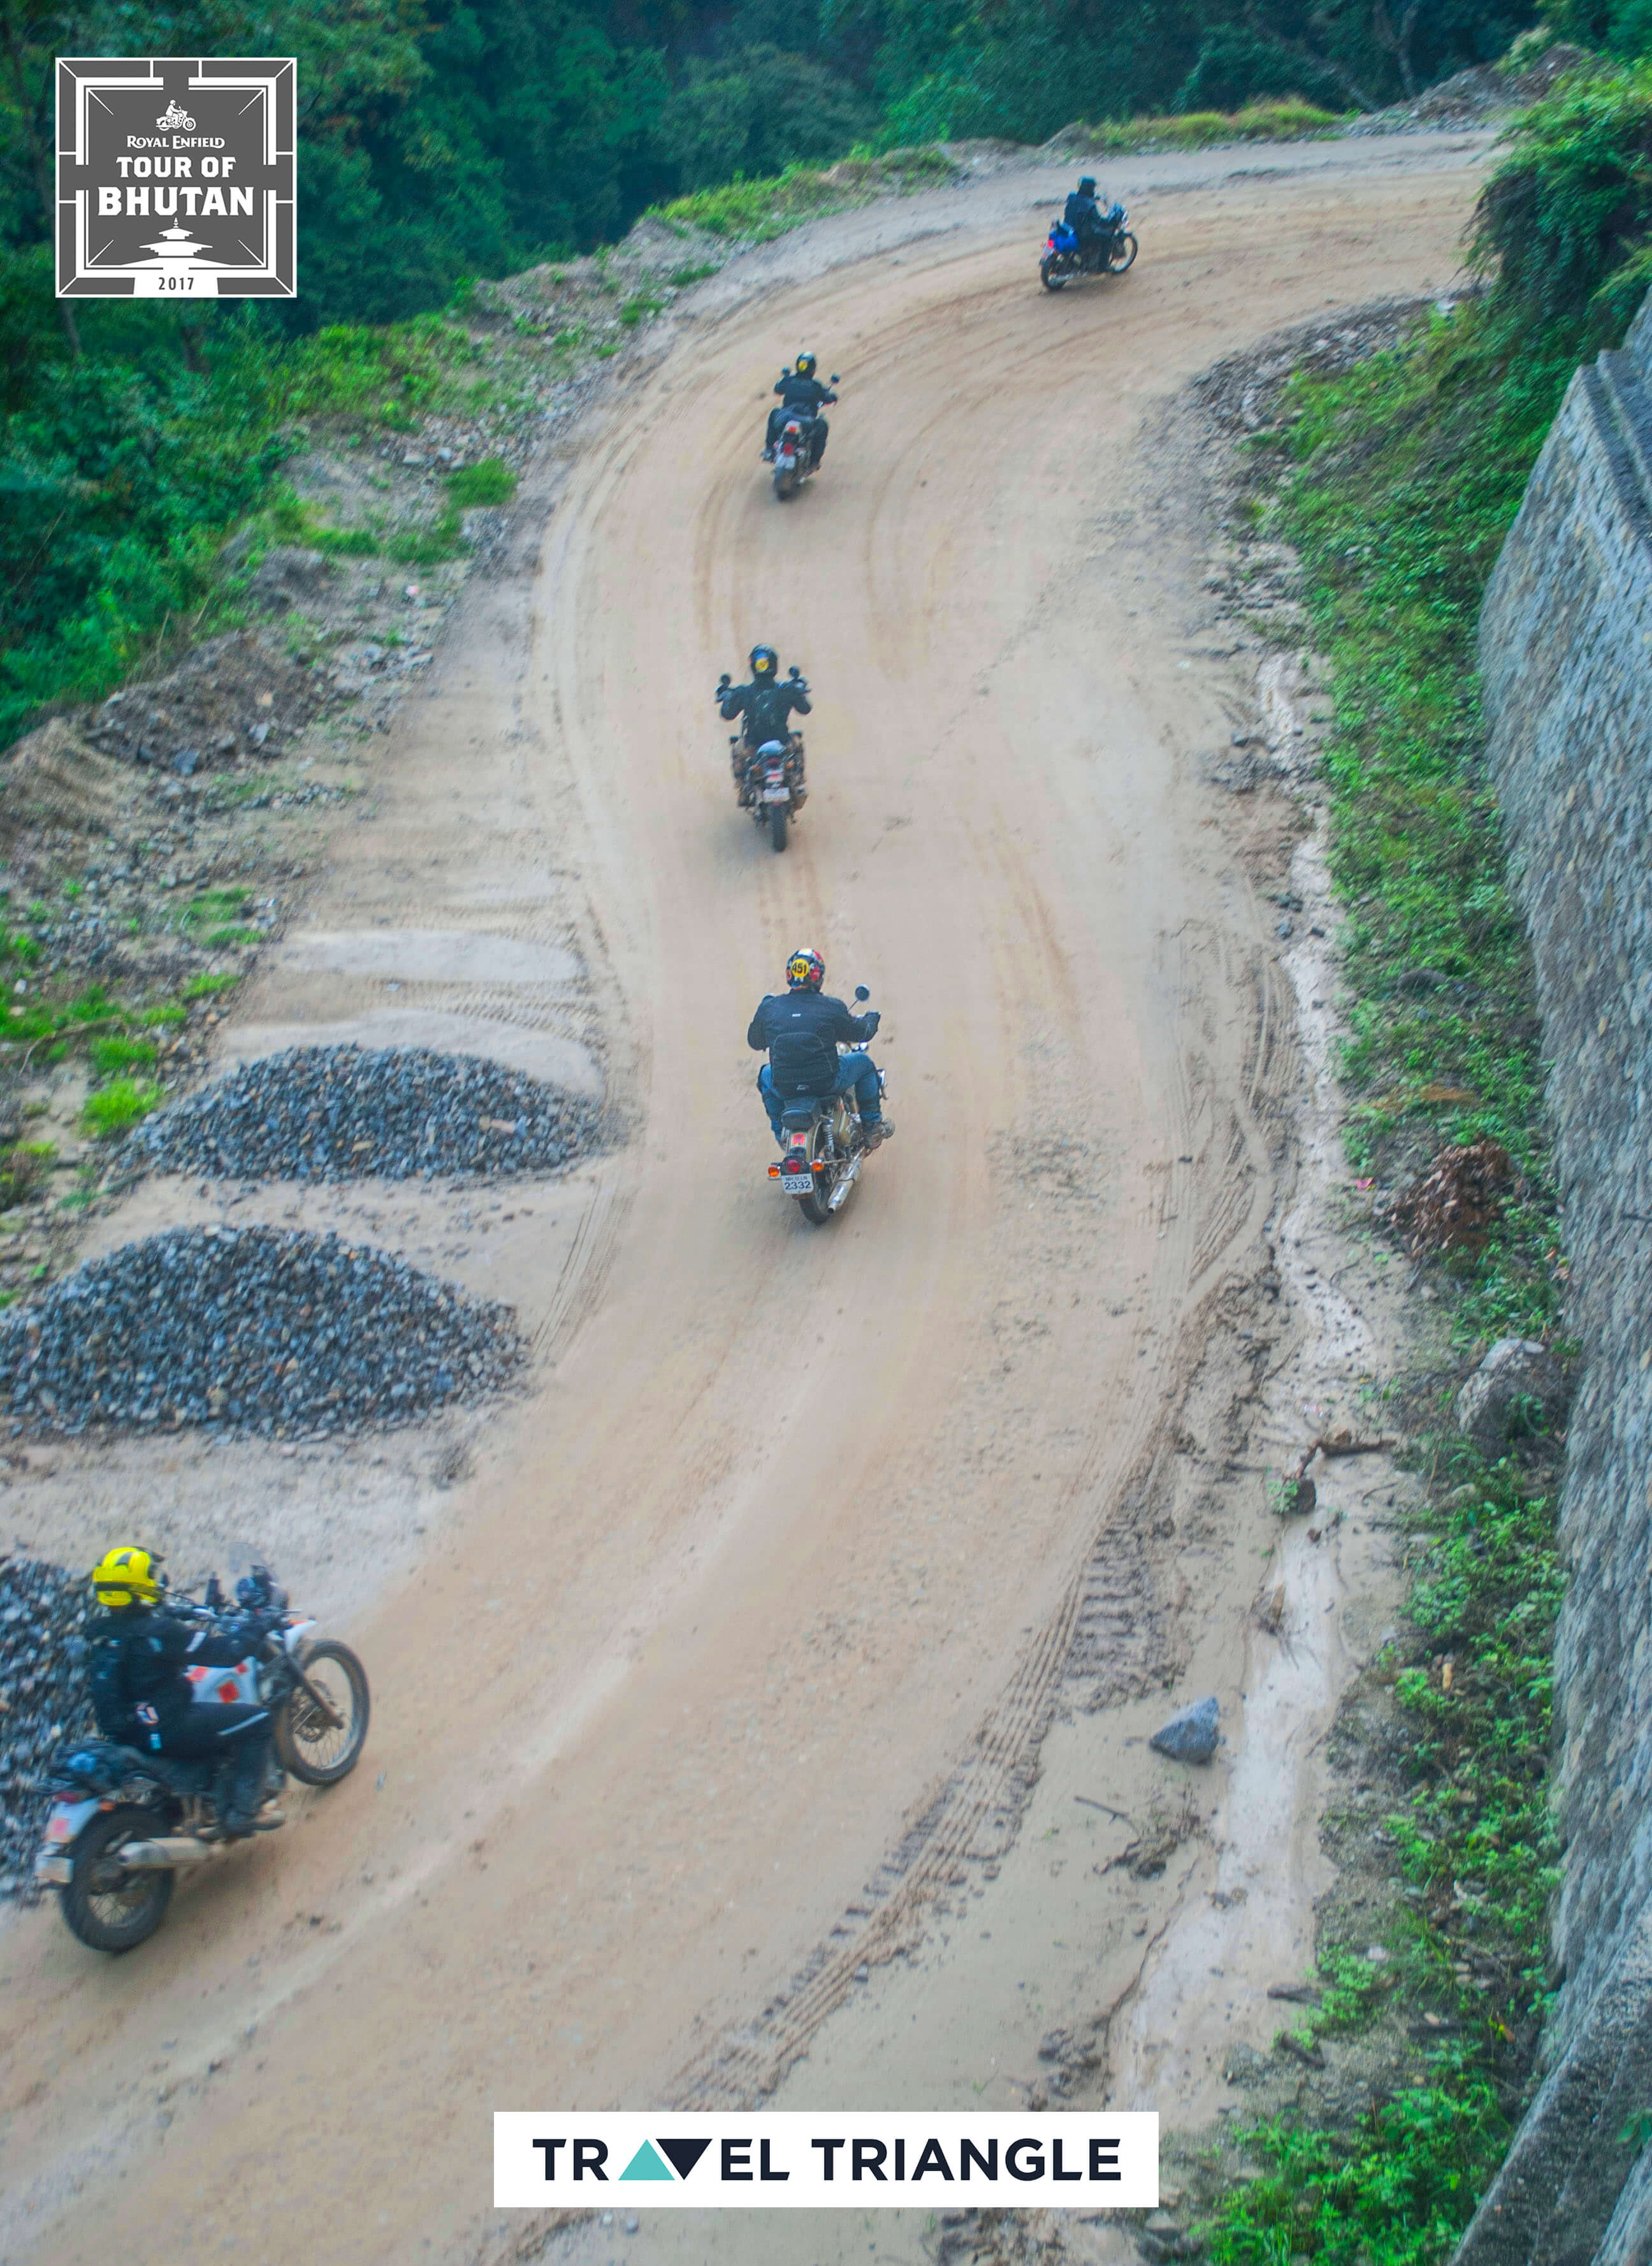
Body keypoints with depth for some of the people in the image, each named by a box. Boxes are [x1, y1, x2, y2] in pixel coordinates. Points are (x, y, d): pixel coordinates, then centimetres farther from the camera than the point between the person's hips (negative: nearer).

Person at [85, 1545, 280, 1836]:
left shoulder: (101, 1632, 3)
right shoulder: (159, 1632, -22)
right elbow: (224, 1652, -19)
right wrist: (254, 1627, -2)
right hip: (166, 1732, -9)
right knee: (258, 1721, -2)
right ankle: (244, 1810, -4)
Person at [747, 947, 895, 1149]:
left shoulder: (769, 1008, -3)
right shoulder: (831, 1008, -9)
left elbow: (754, 1041, 13)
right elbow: (859, 1032, 6)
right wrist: (872, 1019, 31)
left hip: (784, 1088, 2)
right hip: (827, 1084, -2)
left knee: (766, 1074, 38)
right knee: (864, 1063, 25)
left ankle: (781, 1133, 36)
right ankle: (872, 1127, 29)